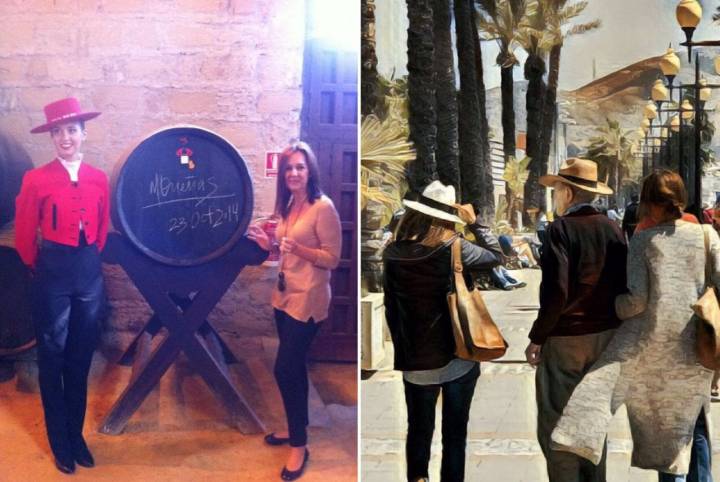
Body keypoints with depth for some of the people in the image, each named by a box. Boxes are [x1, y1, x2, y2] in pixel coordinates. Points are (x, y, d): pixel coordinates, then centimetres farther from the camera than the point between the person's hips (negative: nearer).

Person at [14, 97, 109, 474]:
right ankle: (60, 442, 19)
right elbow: (24, 235, 0)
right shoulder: (36, 179, -8)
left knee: (81, 359, 12)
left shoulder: (98, 179, 4)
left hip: (90, 272, 3)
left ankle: (77, 435, 26)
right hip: (53, 275, -3)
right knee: (52, 360, 7)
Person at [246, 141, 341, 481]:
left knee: (285, 369, -8)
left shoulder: (323, 207, -15)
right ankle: (296, 428, 29)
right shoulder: (288, 206, 10)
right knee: (294, 366, 16)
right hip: (285, 296, 8)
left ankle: (299, 446, 3)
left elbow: (332, 258, -14)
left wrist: (298, 248, -27)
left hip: (307, 299, -8)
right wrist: (267, 243, 3)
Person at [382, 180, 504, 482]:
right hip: (458, 357, -2)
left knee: (419, 429, 19)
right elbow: (496, 256, 2)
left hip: (416, 360, 2)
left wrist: (402, 350, 12)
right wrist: (474, 222, 8)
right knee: (455, 431, 12)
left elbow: (391, 310, 2)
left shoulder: (393, 253, -6)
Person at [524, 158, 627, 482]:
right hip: (605, 337, 7)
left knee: (555, 427, 2)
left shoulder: (561, 228, -14)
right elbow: (623, 285, 4)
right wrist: (613, 326, 14)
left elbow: (556, 291, -21)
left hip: (565, 338, -6)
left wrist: (537, 338, -13)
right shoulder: (611, 228, 3)